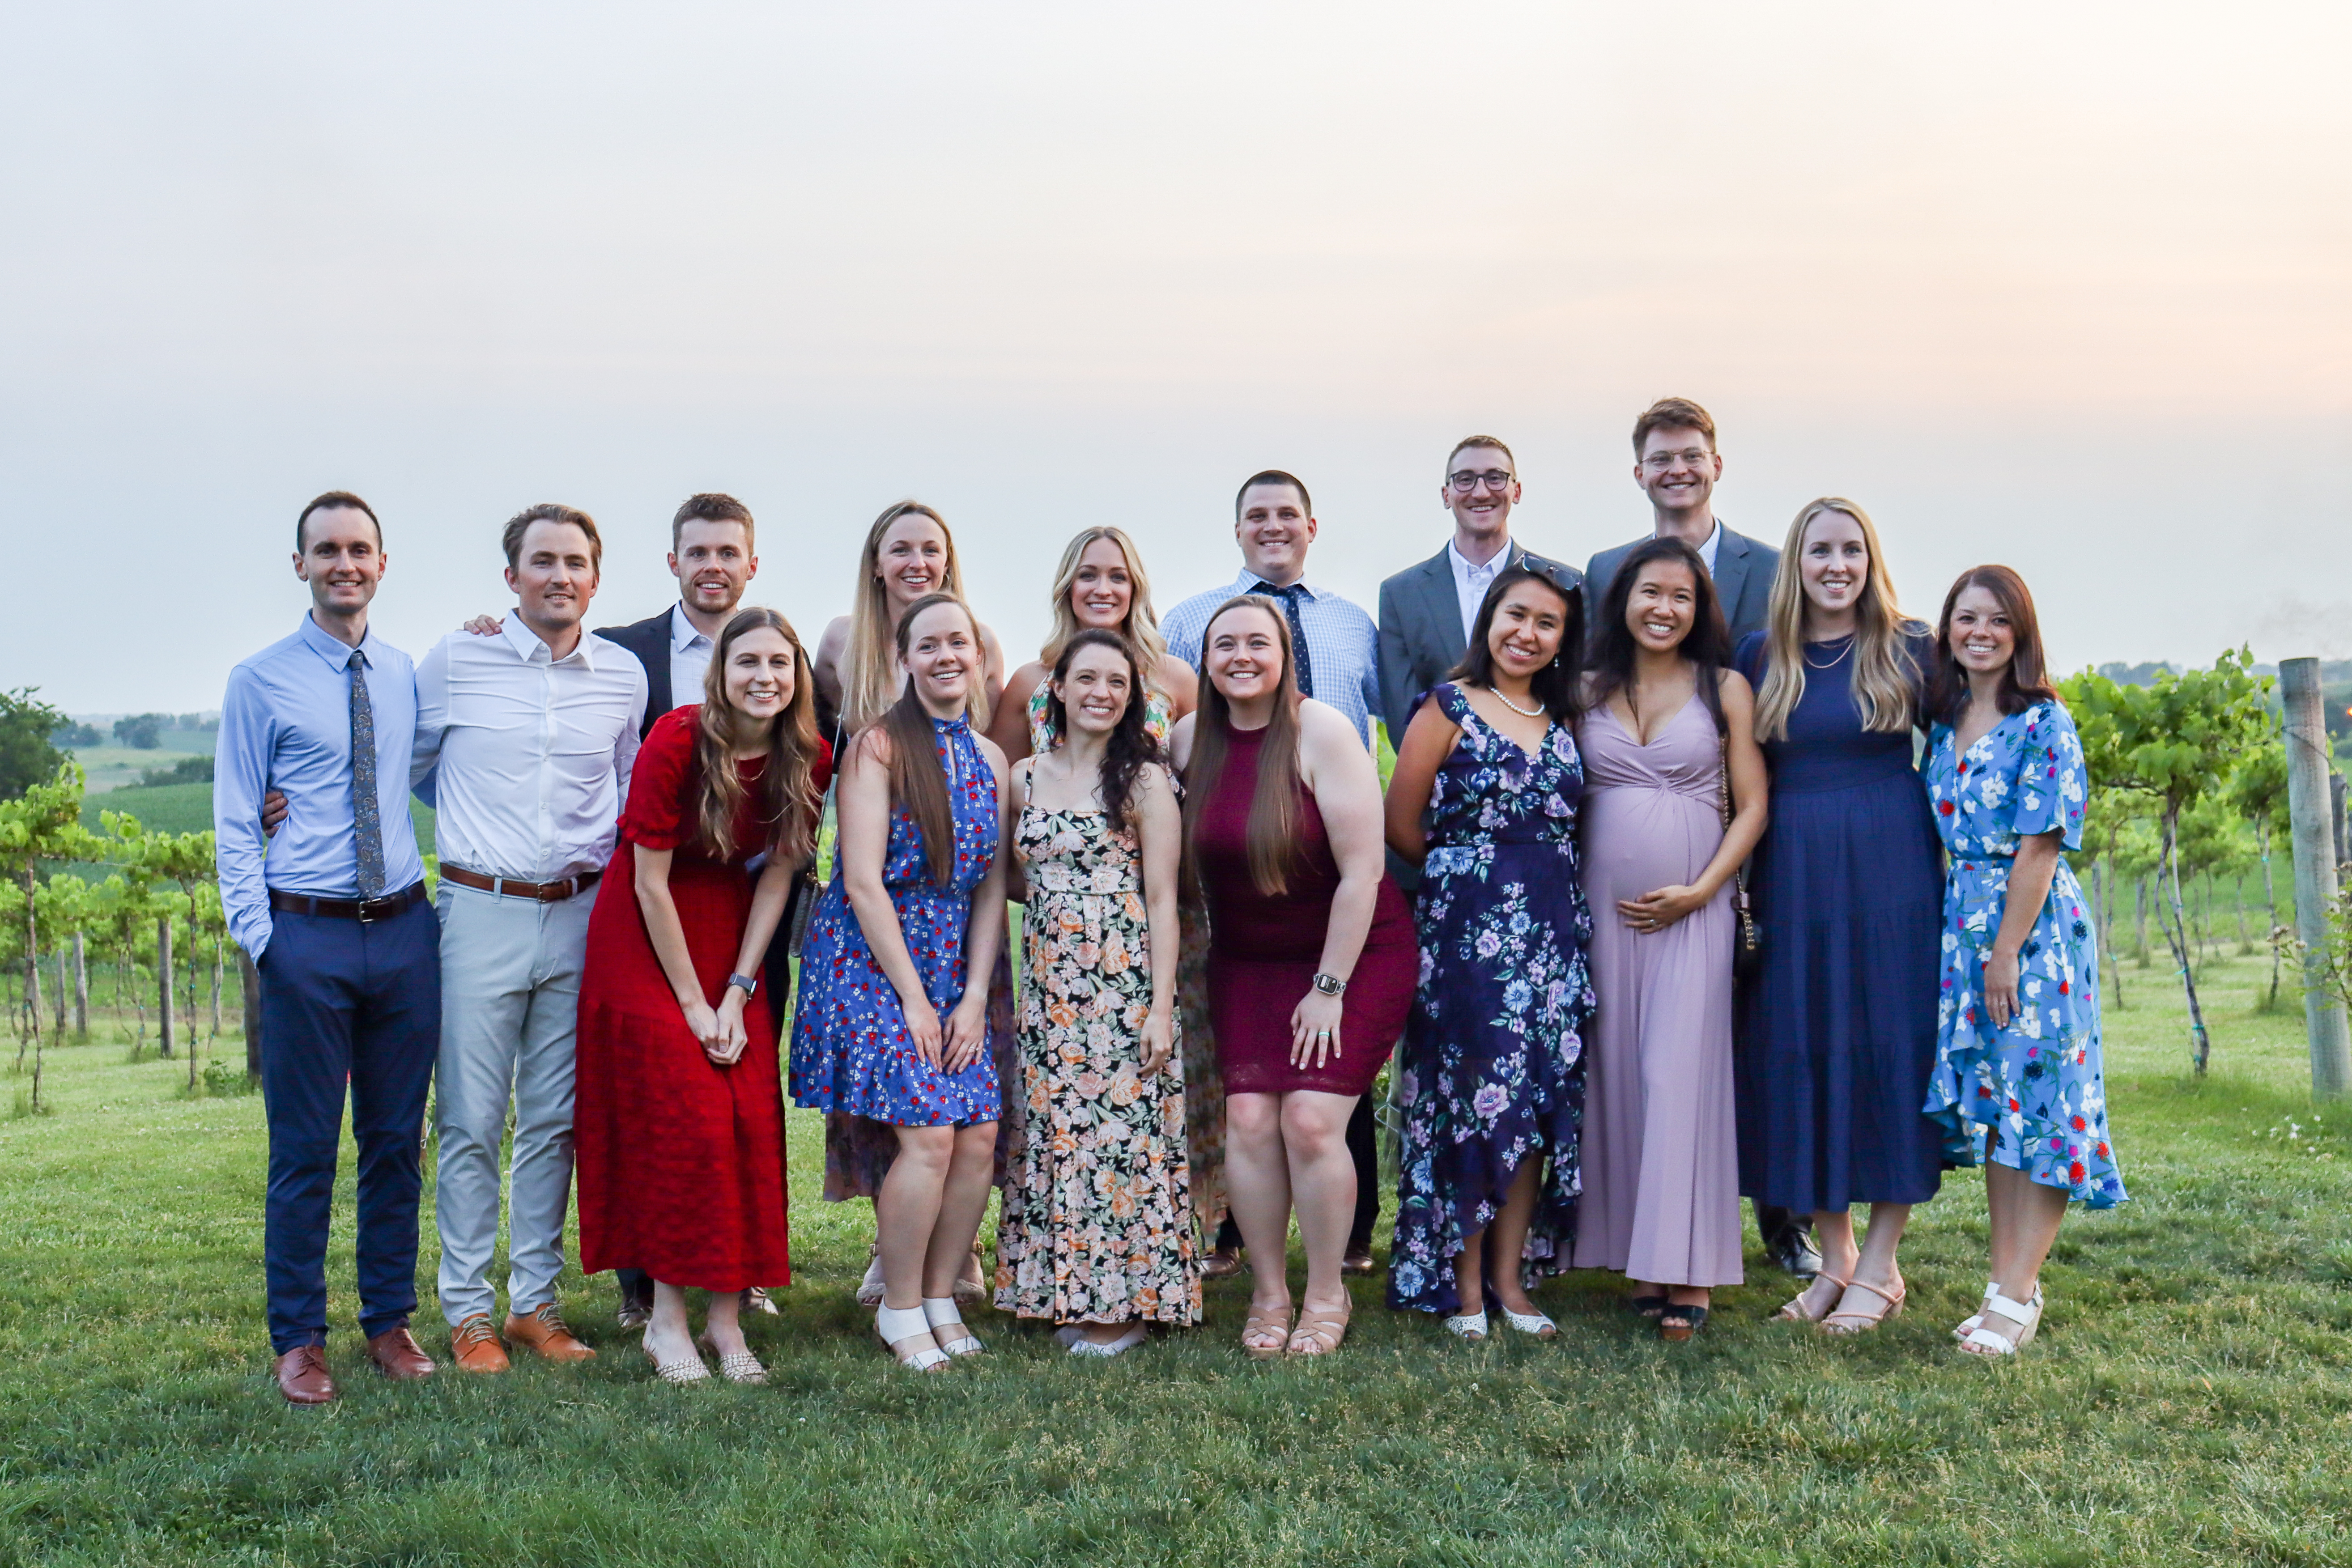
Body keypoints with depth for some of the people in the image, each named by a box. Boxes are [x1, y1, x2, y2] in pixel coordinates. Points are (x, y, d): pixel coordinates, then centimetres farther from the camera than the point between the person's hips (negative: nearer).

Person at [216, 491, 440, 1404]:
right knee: (304, 1149, 4)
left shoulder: (408, 676, 10)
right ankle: (297, 1338, 17)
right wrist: (259, 936, -10)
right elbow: (235, 825, 0)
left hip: (404, 928, 3)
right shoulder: (259, 681, 0)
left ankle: (390, 1321, 24)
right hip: (307, 935, -3)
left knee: (398, 1139, 11)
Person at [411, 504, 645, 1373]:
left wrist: (606, 858, 11)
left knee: (555, 1120, 9)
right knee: (471, 1121, 1)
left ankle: (535, 1299, 20)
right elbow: (409, 767, 12)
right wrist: (471, 828, 11)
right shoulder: (456, 659, -2)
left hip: (580, 914, 3)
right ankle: (468, 1310, 11)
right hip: (481, 910, -3)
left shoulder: (622, 675, 6)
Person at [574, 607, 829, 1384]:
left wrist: (737, 995, -7)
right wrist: (693, 1004, -13)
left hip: (733, 939, 4)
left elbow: (776, 876, -1)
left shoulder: (808, 759, -6)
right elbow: (651, 882, -16)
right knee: (678, 1121, -8)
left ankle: (728, 1319, 5)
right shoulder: (677, 740, -19)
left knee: (750, 1120, -3)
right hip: (646, 941, -4)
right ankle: (668, 1322, 1)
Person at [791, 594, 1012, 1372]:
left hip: (955, 965, 6)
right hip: (870, 956, -5)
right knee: (928, 1135, -15)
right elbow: (863, 881, -13)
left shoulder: (991, 759, 10)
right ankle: (900, 1310, 3)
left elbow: (991, 887, 8)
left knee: (978, 1138, -4)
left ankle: (942, 1298, 14)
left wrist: (974, 996, -2)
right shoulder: (880, 745, -8)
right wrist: (912, 998, -13)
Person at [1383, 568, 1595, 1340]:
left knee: (1540, 1101, 5)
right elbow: (1403, 826, -2)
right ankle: (1464, 1284, 7)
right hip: (1468, 926, -5)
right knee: (1470, 1100, -3)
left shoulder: (1563, 720, 12)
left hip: (1554, 928, 5)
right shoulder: (1448, 708, -2)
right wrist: (1467, 870, 7)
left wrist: (1541, 875, 3)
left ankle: (1511, 1276, 14)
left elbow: (1570, 823, 17)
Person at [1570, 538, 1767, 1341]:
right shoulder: (1588, 690, 10)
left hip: (1693, 909, -2)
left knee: (1680, 1075, -8)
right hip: (1603, 906, 3)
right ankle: (1634, 1258, 11)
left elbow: (1751, 807, 2)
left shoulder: (1726, 689, 4)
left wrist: (1699, 891, -9)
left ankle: (1686, 1272, -4)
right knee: (1614, 1073, 3)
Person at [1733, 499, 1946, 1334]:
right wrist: (1745, 884, 3)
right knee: (1799, 1052, 4)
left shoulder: (1910, 650, 0)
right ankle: (1834, 1257, 18)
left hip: (1891, 866, -2)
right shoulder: (1761, 655, 6)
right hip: (1791, 875, 2)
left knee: (1890, 1044, 0)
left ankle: (1880, 1266, 10)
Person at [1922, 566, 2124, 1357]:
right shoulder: (1946, 724, 11)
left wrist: (2008, 950, -15)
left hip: (2035, 928, -7)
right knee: (1989, 1106, 9)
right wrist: (1975, 944, 8)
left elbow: (2039, 847, -13)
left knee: (2037, 1099, -4)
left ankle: (2017, 1295, -1)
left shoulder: (2044, 723, -9)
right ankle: (2006, 1281, 16)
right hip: (1965, 925, 7)